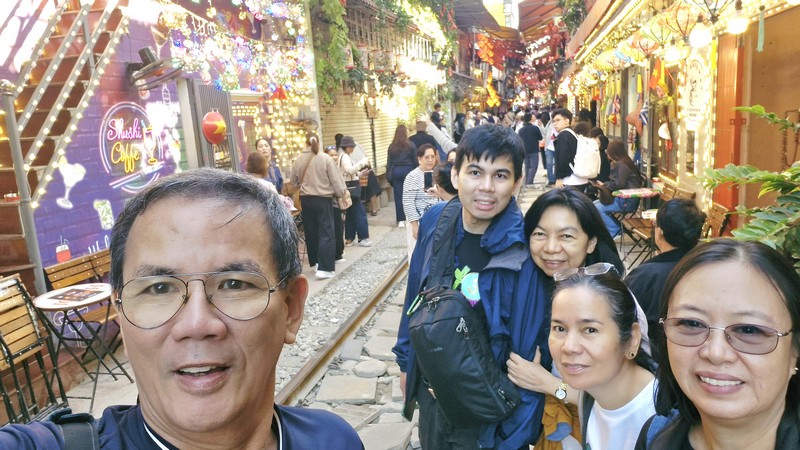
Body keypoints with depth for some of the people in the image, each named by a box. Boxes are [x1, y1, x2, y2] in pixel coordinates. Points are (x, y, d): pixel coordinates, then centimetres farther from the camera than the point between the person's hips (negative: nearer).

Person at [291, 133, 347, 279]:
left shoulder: (298, 160, 0)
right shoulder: (325, 158, -11)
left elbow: (293, 181, 13)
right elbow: (335, 179, -8)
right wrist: (341, 192, 10)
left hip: (306, 199, 4)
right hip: (323, 199, -4)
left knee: (311, 231, 16)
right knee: (326, 232, -2)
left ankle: (315, 261, 28)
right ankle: (325, 268, -9)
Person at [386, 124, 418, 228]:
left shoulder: (392, 146, 2)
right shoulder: (411, 145, -4)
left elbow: (389, 162, 4)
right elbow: (415, 161, -2)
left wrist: (388, 175, 9)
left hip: (396, 172, 1)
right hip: (408, 170, -1)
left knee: (398, 196, 4)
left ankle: (401, 220, 5)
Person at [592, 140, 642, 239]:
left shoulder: (621, 165, -15)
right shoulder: (619, 163, 16)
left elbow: (618, 184, -21)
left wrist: (604, 186, -7)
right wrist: (604, 184, 4)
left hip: (627, 201, -10)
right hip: (622, 197, 10)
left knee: (598, 208, -18)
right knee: (593, 205, 4)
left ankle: (615, 231, -5)